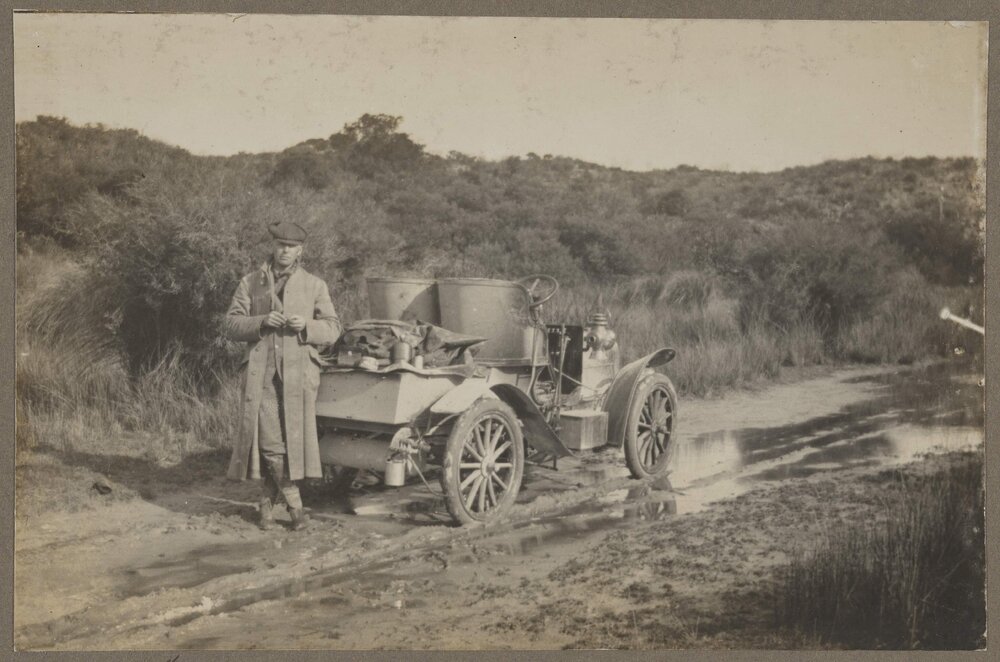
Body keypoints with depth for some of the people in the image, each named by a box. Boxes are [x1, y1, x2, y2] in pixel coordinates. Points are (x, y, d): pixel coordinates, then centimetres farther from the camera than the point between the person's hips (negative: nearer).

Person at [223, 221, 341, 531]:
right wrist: (261, 322, -12)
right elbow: (230, 325, 7)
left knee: (293, 437, -3)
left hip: (299, 370, 0)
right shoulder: (250, 283, 12)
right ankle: (294, 502, 2)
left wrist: (306, 325, -11)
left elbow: (333, 328, 9)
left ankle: (269, 499, 13)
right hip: (260, 371, 0)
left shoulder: (315, 285, 13)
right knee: (268, 438, -10)